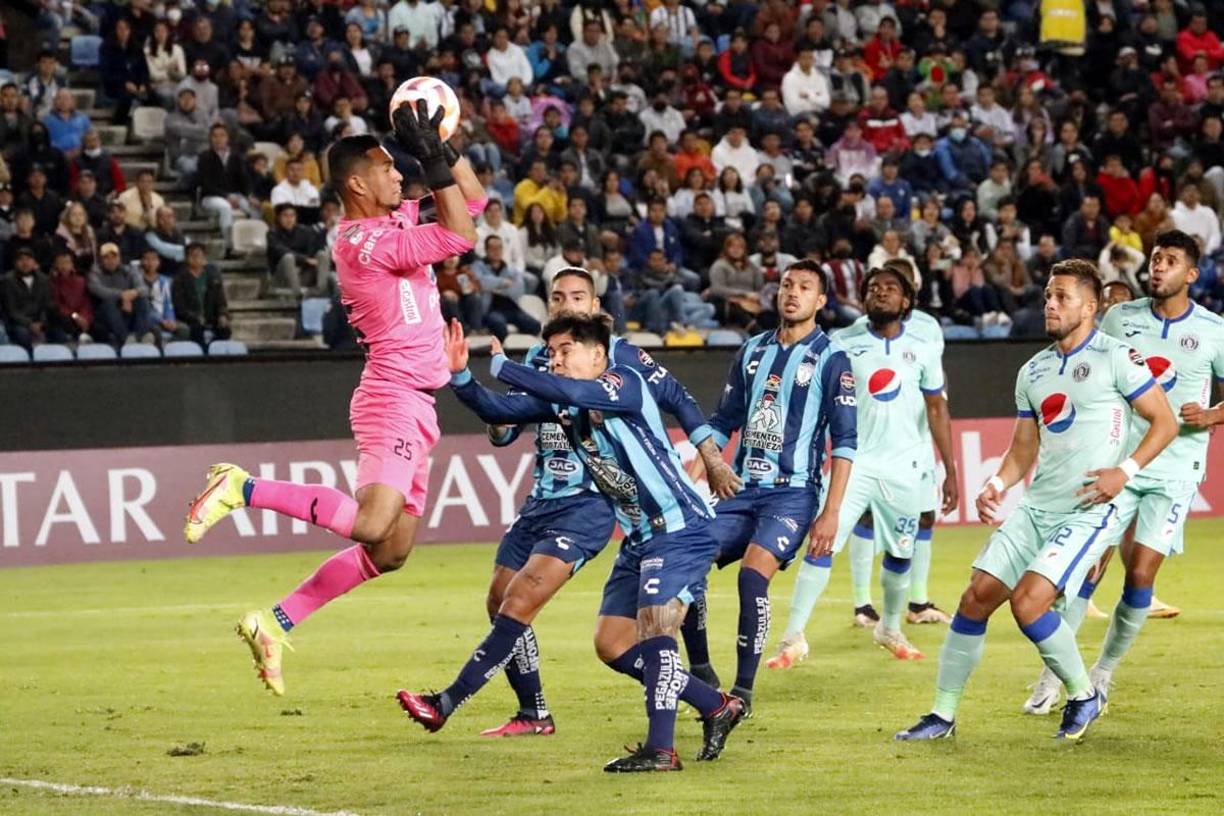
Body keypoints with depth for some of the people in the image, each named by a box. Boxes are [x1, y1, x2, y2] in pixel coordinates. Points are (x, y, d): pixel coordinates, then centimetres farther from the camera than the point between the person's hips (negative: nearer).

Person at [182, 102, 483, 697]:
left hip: (411, 405, 10)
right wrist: (432, 160, -16)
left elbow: (473, 200, 22)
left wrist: (440, 147, 9)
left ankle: (276, 623, 10)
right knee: (370, 525, -28)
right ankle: (243, 488, -18)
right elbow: (461, 237, -21)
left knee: (389, 552, 9)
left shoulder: (395, 219, 14)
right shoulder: (364, 242, -15)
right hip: (395, 398, -10)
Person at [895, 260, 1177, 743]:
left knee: (1028, 602, -20)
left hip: (1087, 510, -7)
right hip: (1036, 505, 7)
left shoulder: (1116, 358, -6)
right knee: (977, 596, 0)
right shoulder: (1033, 372, 14)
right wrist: (997, 484, 0)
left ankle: (1083, 695, 3)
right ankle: (943, 714, 9)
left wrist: (1126, 471, -17)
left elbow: (1165, 422, -5)